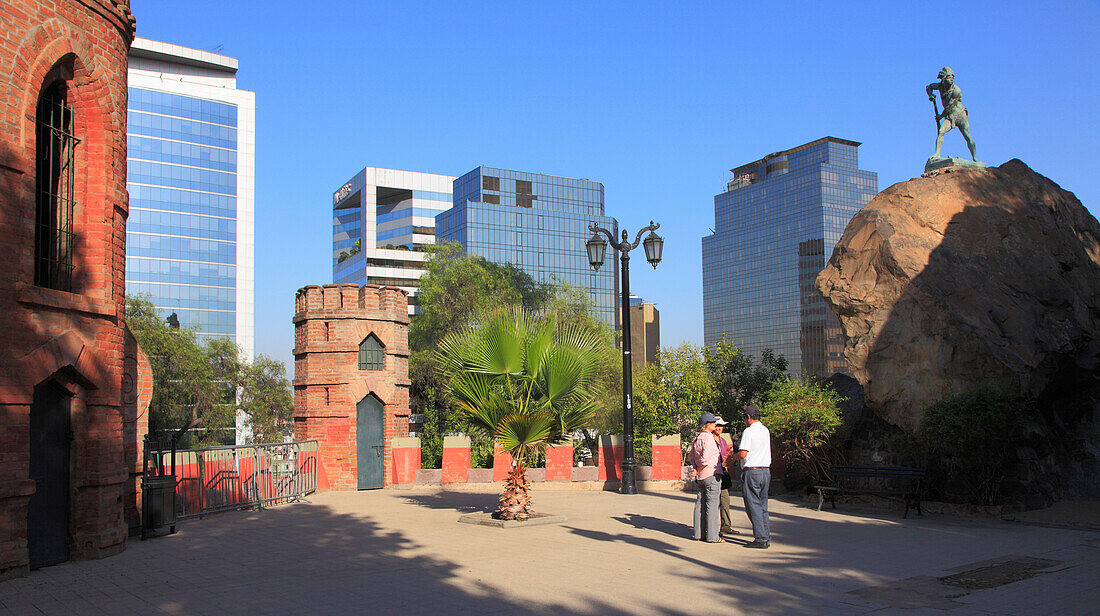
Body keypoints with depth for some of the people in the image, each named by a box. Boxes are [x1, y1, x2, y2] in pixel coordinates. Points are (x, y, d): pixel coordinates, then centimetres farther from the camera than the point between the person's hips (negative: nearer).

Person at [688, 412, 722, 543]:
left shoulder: (696, 438, 12)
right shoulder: (708, 437, -15)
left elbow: (691, 456, 18)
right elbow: (706, 458, -22)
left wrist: (696, 469, 8)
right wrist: (698, 471, -10)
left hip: (700, 477, 9)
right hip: (711, 475, -9)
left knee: (700, 504, 11)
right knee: (712, 505, -3)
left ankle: (698, 534, 16)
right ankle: (712, 536, -1)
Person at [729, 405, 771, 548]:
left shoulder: (748, 431, -11)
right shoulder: (766, 431, 14)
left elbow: (743, 454, -19)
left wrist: (732, 456, 2)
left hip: (752, 472, -8)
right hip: (766, 471, 8)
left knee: (753, 506, -3)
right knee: (763, 506, 12)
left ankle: (761, 539, -4)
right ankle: (766, 537, 13)